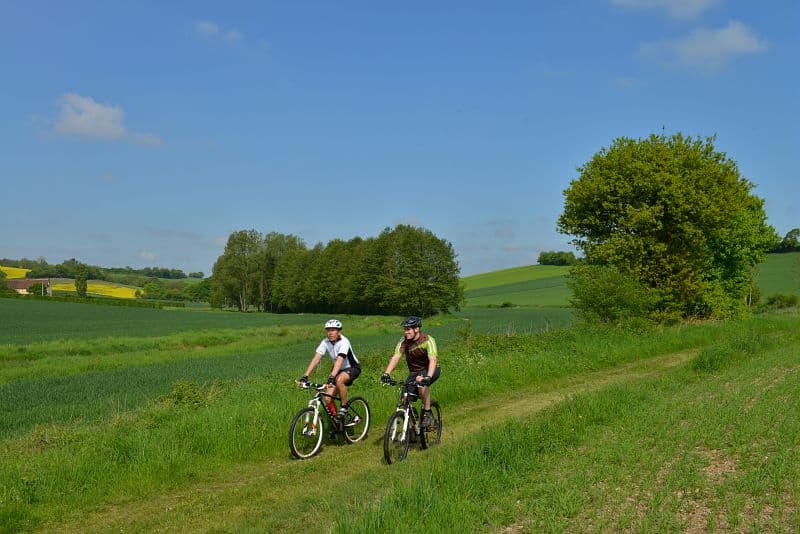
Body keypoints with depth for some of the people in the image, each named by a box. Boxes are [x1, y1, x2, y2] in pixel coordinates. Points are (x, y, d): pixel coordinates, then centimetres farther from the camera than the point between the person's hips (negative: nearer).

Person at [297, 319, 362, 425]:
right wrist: (305, 376, -30)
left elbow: (339, 360, -41)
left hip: (352, 368, -6)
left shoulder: (344, 342, -27)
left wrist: (332, 377, -54)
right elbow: (316, 359, -19)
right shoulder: (325, 342, -12)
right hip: (338, 370, 6)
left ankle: (344, 407, -15)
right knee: (328, 399, -10)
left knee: (339, 380, -38)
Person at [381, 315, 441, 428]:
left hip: (430, 370, -4)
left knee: (422, 382, -35)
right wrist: (386, 373, -39)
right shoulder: (404, 342, -12)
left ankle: (427, 414, -23)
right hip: (414, 371, 4)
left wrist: (428, 377, -52)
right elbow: (396, 357, -23)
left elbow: (433, 360, -36)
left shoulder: (428, 340, -24)